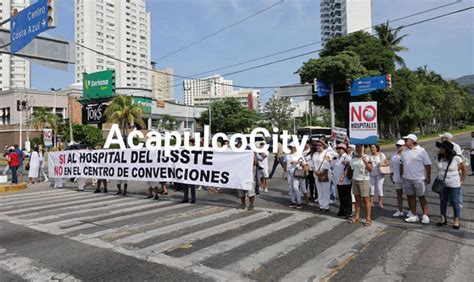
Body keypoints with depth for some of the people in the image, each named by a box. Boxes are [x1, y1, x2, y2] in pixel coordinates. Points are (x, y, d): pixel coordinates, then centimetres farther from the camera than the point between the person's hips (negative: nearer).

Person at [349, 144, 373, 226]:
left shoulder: (366, 157, -10)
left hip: (364, 180, -6)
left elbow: (370, 170, -19)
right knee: (357, 199, 11)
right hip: (355, 180, 6)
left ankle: (368, 219, 3)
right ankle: (357, 217, 18)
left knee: (366, 200, -2)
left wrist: (366, 162, -34)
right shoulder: (353, 158, 7)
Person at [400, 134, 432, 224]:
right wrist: (401, 175, 11)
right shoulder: (405, 152, 9)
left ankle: (425, 216, 11)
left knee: (421, 197, 3)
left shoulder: (421, 151, -9)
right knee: (410, 197, 11)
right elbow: (401, 164, 16)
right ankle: (414, 216, 20)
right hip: (407, 179, 6)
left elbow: (428, 165, -9)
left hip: (419, 179, -6)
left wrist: (428, 177, -10)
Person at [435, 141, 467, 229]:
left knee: (455, 202, 7)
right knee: (443, 201, 12)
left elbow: (464, 169, -5)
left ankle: (456, 221, 19)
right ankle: (443, 219, 24)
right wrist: (440, 176, 10)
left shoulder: (456, 158, -17)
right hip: (441, 184, 5)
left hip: (454, 185, -4)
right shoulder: (438, 158, -2)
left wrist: (462, 180, -3)